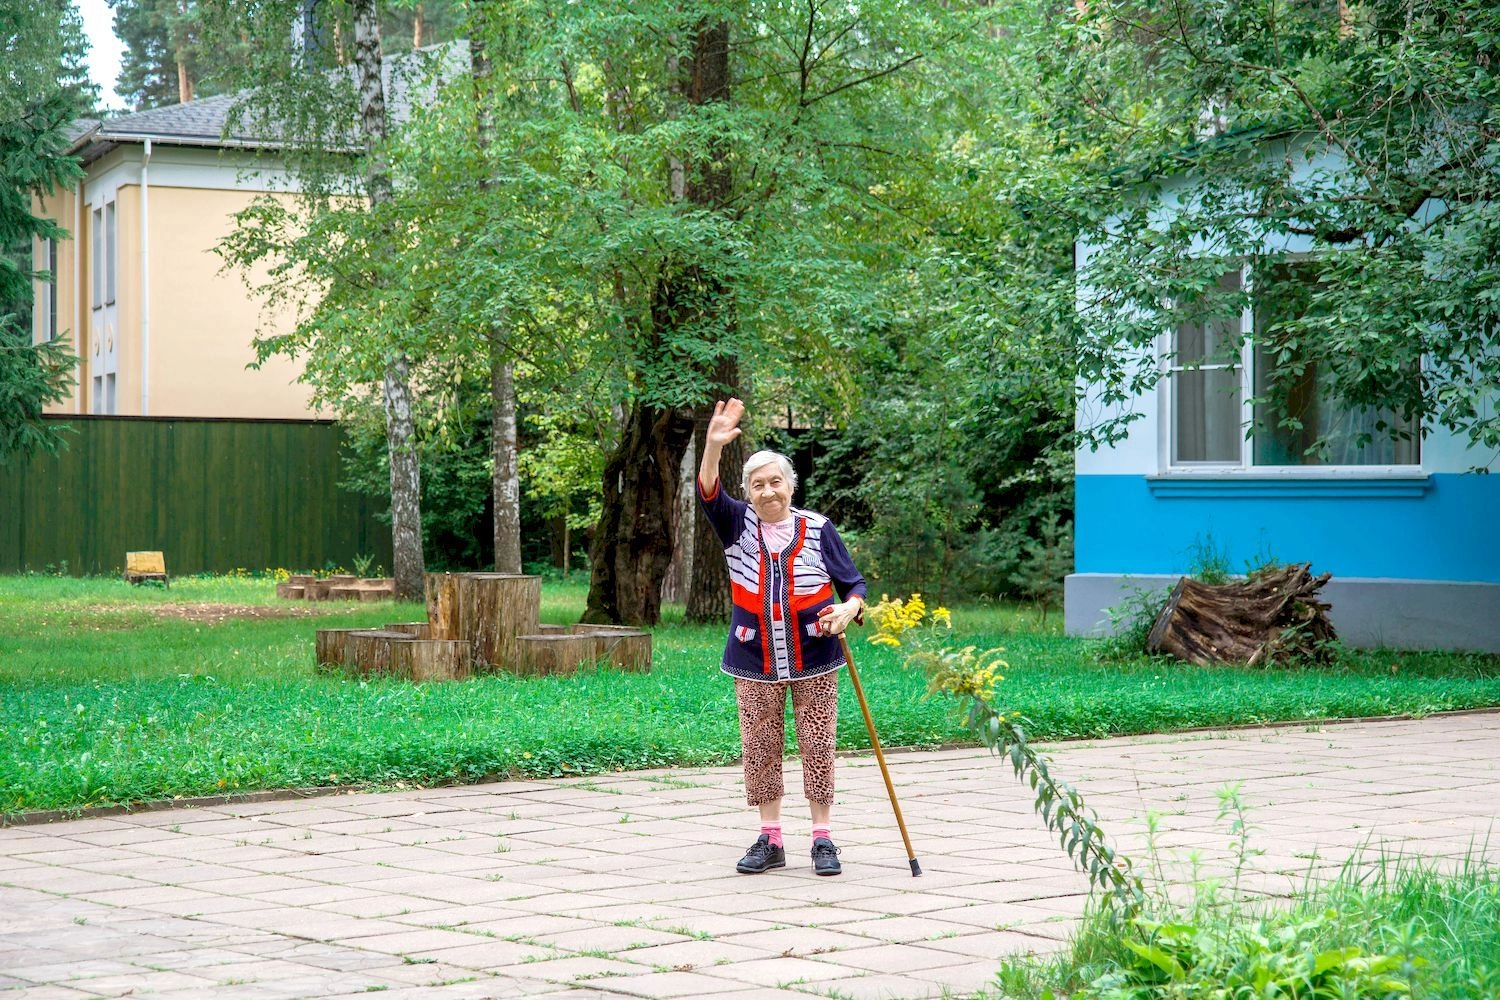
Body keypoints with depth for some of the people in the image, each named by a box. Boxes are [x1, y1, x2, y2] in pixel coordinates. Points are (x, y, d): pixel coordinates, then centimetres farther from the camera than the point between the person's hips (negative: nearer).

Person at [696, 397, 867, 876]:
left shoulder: (818, 529, -1)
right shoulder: (739, 526, 2)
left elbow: (853, 584, 4)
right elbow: (708, 495, -16)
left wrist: (848, 609, -19)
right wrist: (713, 447, -34)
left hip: (814, 661, -1)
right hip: (755, 664, 2)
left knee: (817, 746, 1)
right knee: (760, 748, 5)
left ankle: (823, 840, 8)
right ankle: (770, 840, 14)